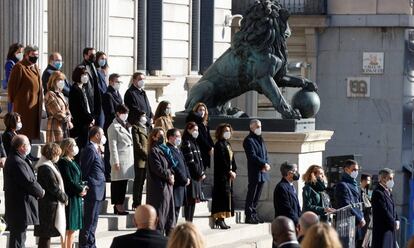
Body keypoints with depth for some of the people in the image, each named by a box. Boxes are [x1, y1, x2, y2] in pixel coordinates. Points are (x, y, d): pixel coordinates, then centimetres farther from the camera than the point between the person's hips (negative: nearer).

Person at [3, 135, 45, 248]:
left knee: (19, 237, 18)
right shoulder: (17, 162, -21)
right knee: (18, 236, -6)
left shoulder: (12, 159, 13)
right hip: (20, 208, -11)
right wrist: (41, 192, -6)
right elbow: (29, 182, -22)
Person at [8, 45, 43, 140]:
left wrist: (41, 99, 17)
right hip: (24, 105, -9)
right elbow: (12, 86, -13)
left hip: (35, 104, 9)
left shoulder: (35, 67, 14)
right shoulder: (19, 67, -13)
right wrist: (13, 100, -7)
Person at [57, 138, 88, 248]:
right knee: (67, 228, -7)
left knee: (73, 228, 14)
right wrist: (80, 189, -8)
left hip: (76, 198, 10)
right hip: (69, 198, -10)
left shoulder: (73, 162, 16)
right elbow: (69, 181, -19)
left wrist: (83, 187, -1)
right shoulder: (63, 162, -13)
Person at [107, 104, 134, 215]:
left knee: (124, 182, 9)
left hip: (128, 159, 8)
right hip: (120, 159, -8)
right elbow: (113, 145, -11)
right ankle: (118, 206, -3)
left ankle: (119, 205, 15)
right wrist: (115, 161, -15)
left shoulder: (127, 126, 17)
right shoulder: (114, 127, -7)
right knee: (118, 183, -5)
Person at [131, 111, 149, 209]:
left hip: (146, 160, 7)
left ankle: (138, 202, 9)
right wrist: (146, 154, -13)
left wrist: (149, 155, 9)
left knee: (141, 182, 7)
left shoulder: (145, 128, 21)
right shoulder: (135, 128, -4)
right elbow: (137, 144, -11)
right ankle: (136, 203, -1)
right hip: (140, 159, -7)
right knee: (138, 181, -5)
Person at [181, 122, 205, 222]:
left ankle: (190, 222, 13)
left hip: (197, 176, 9)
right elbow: (190, 162, -16)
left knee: (193, 200, 9)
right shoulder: (186, 143, -11)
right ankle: (188, 222, -7)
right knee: (190, 200, -8)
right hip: (191, 176, -9)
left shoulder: (194, 143, 18)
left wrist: (202, 172, 6)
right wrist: (200, 174, -12)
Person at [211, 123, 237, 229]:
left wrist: (234, 171, 6)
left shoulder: (227, 144, 17)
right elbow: (222, 160, -17)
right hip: (222, 174, -9)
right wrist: (229, 171, -16)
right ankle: (220, 218, -13)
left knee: (228, 196, 8)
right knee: (223, 195, -12)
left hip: (229, 174, 9)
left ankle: (219, 219, 10)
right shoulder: (219, 145, -10)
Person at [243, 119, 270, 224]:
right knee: (252, 194, -4)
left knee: (257, 195, 11)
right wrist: (264, 164, -17)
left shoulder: (260, 139, 18)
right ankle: (249, 216, -1)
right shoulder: (249, 140, -8)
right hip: (254, 171, -8)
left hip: (262, 171, 8)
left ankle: (254, 214, 18)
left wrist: (266, 164, -2)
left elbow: (265, 154, 17)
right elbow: (252, 156, -16)